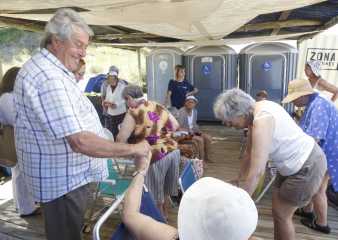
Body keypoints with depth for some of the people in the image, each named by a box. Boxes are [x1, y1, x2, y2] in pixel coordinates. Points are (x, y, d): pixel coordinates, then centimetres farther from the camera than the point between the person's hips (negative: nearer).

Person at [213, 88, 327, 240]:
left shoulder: (262, 121, -30)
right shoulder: (255, 112, -1)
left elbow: (257, 171, -33)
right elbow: (250, 153, 7)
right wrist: (239, 181, 14)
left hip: (307, 167, -9)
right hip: (296, 163, 9)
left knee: (281, 214, 6)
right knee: (278, 209, 18)